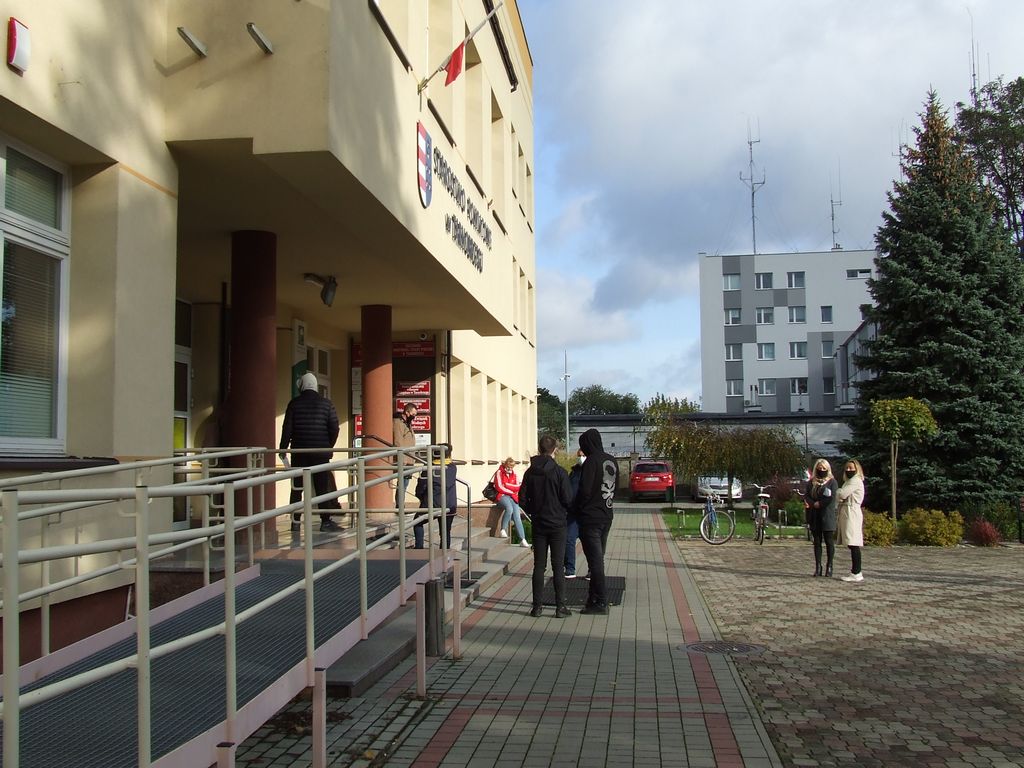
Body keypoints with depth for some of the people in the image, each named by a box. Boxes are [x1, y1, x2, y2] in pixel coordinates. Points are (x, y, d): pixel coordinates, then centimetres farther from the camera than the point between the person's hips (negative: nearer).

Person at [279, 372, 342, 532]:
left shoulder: (294, 403, 0)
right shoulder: (326, 404, 1)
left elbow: (287, 428, -2)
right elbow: (334, 428, 0)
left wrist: (283, 448, 7)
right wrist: (329, 447, 13)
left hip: (299, 451, 0)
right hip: (321, 452, 0)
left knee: (296, 488, 6)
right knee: (322, 487, 4)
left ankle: (295, 522, 6)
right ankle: (326, 521, 0)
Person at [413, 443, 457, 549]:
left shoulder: (429, 468, -8)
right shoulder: (452, 468, -2)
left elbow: (420, 487, -4)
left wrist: (422, 498, 15)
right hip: (449, 506, 2)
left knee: (418, 523, 21)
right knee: (446, 532, 12)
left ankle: (419, 547, 12)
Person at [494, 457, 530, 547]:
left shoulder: (514, 474, 17)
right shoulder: (499, 473, 1)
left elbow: (517, 487, 9)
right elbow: (499, 487, -7)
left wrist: (507, 485, -4)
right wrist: (511, 491, -2)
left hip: (512, 497, 4)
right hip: (502, 496, -4)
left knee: (517, 515, -15)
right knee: (509, 508, -35)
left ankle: (522, 540, -19)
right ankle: (502, 530, -21)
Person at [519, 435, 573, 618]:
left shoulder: (530, 472, 0)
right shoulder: (559, 472, -12)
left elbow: (523, 498, 2)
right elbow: (568, 499, -12)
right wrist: (564, 511, 10)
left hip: (538, 524, 3)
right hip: (557, 524, -3)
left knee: (538, 566, 8)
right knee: (558, 567, 2)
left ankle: (537, 606, 8)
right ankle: (560, 607, 2)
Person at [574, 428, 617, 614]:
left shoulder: (591, 462, -16)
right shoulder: (612, 461, 9)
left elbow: (584, 491, -18)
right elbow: (615, 487, 14)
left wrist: (576, 509, -3)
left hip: (591, 518, -8)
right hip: (606, 516, 8)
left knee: (595, 559, -3)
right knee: (598, 558, 15)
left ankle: (600, 603, 0)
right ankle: (594, 597, 23)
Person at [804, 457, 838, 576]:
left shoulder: (832, 482, 2)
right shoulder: (811, 482, 13)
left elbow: (832, 498, -10)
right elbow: (806, 496, 4)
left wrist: (817, 504, -9)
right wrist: (813, 504, -14)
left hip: (827, 516, -4)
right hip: (815, 517, 4)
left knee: (829, 541, -1)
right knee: (817, 541, 6)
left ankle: (829, 566, 5)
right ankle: (818, 567, 9)